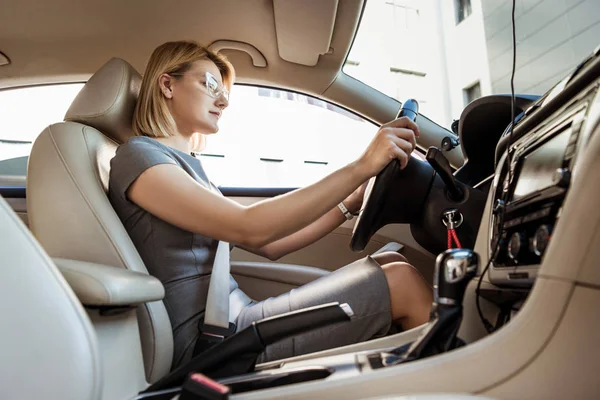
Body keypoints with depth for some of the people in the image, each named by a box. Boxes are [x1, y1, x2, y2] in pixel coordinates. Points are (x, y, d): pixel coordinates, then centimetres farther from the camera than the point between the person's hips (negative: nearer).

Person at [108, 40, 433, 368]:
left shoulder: (187, 165, 18)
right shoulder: (137, 156, -8)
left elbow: (268, 245, 13)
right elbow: (249, 229, -23)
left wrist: (352, 201, 5)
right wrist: (361, 167, -22)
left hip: (235, 319, 8)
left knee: (390, 264, -2)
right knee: (401, 282, -12)